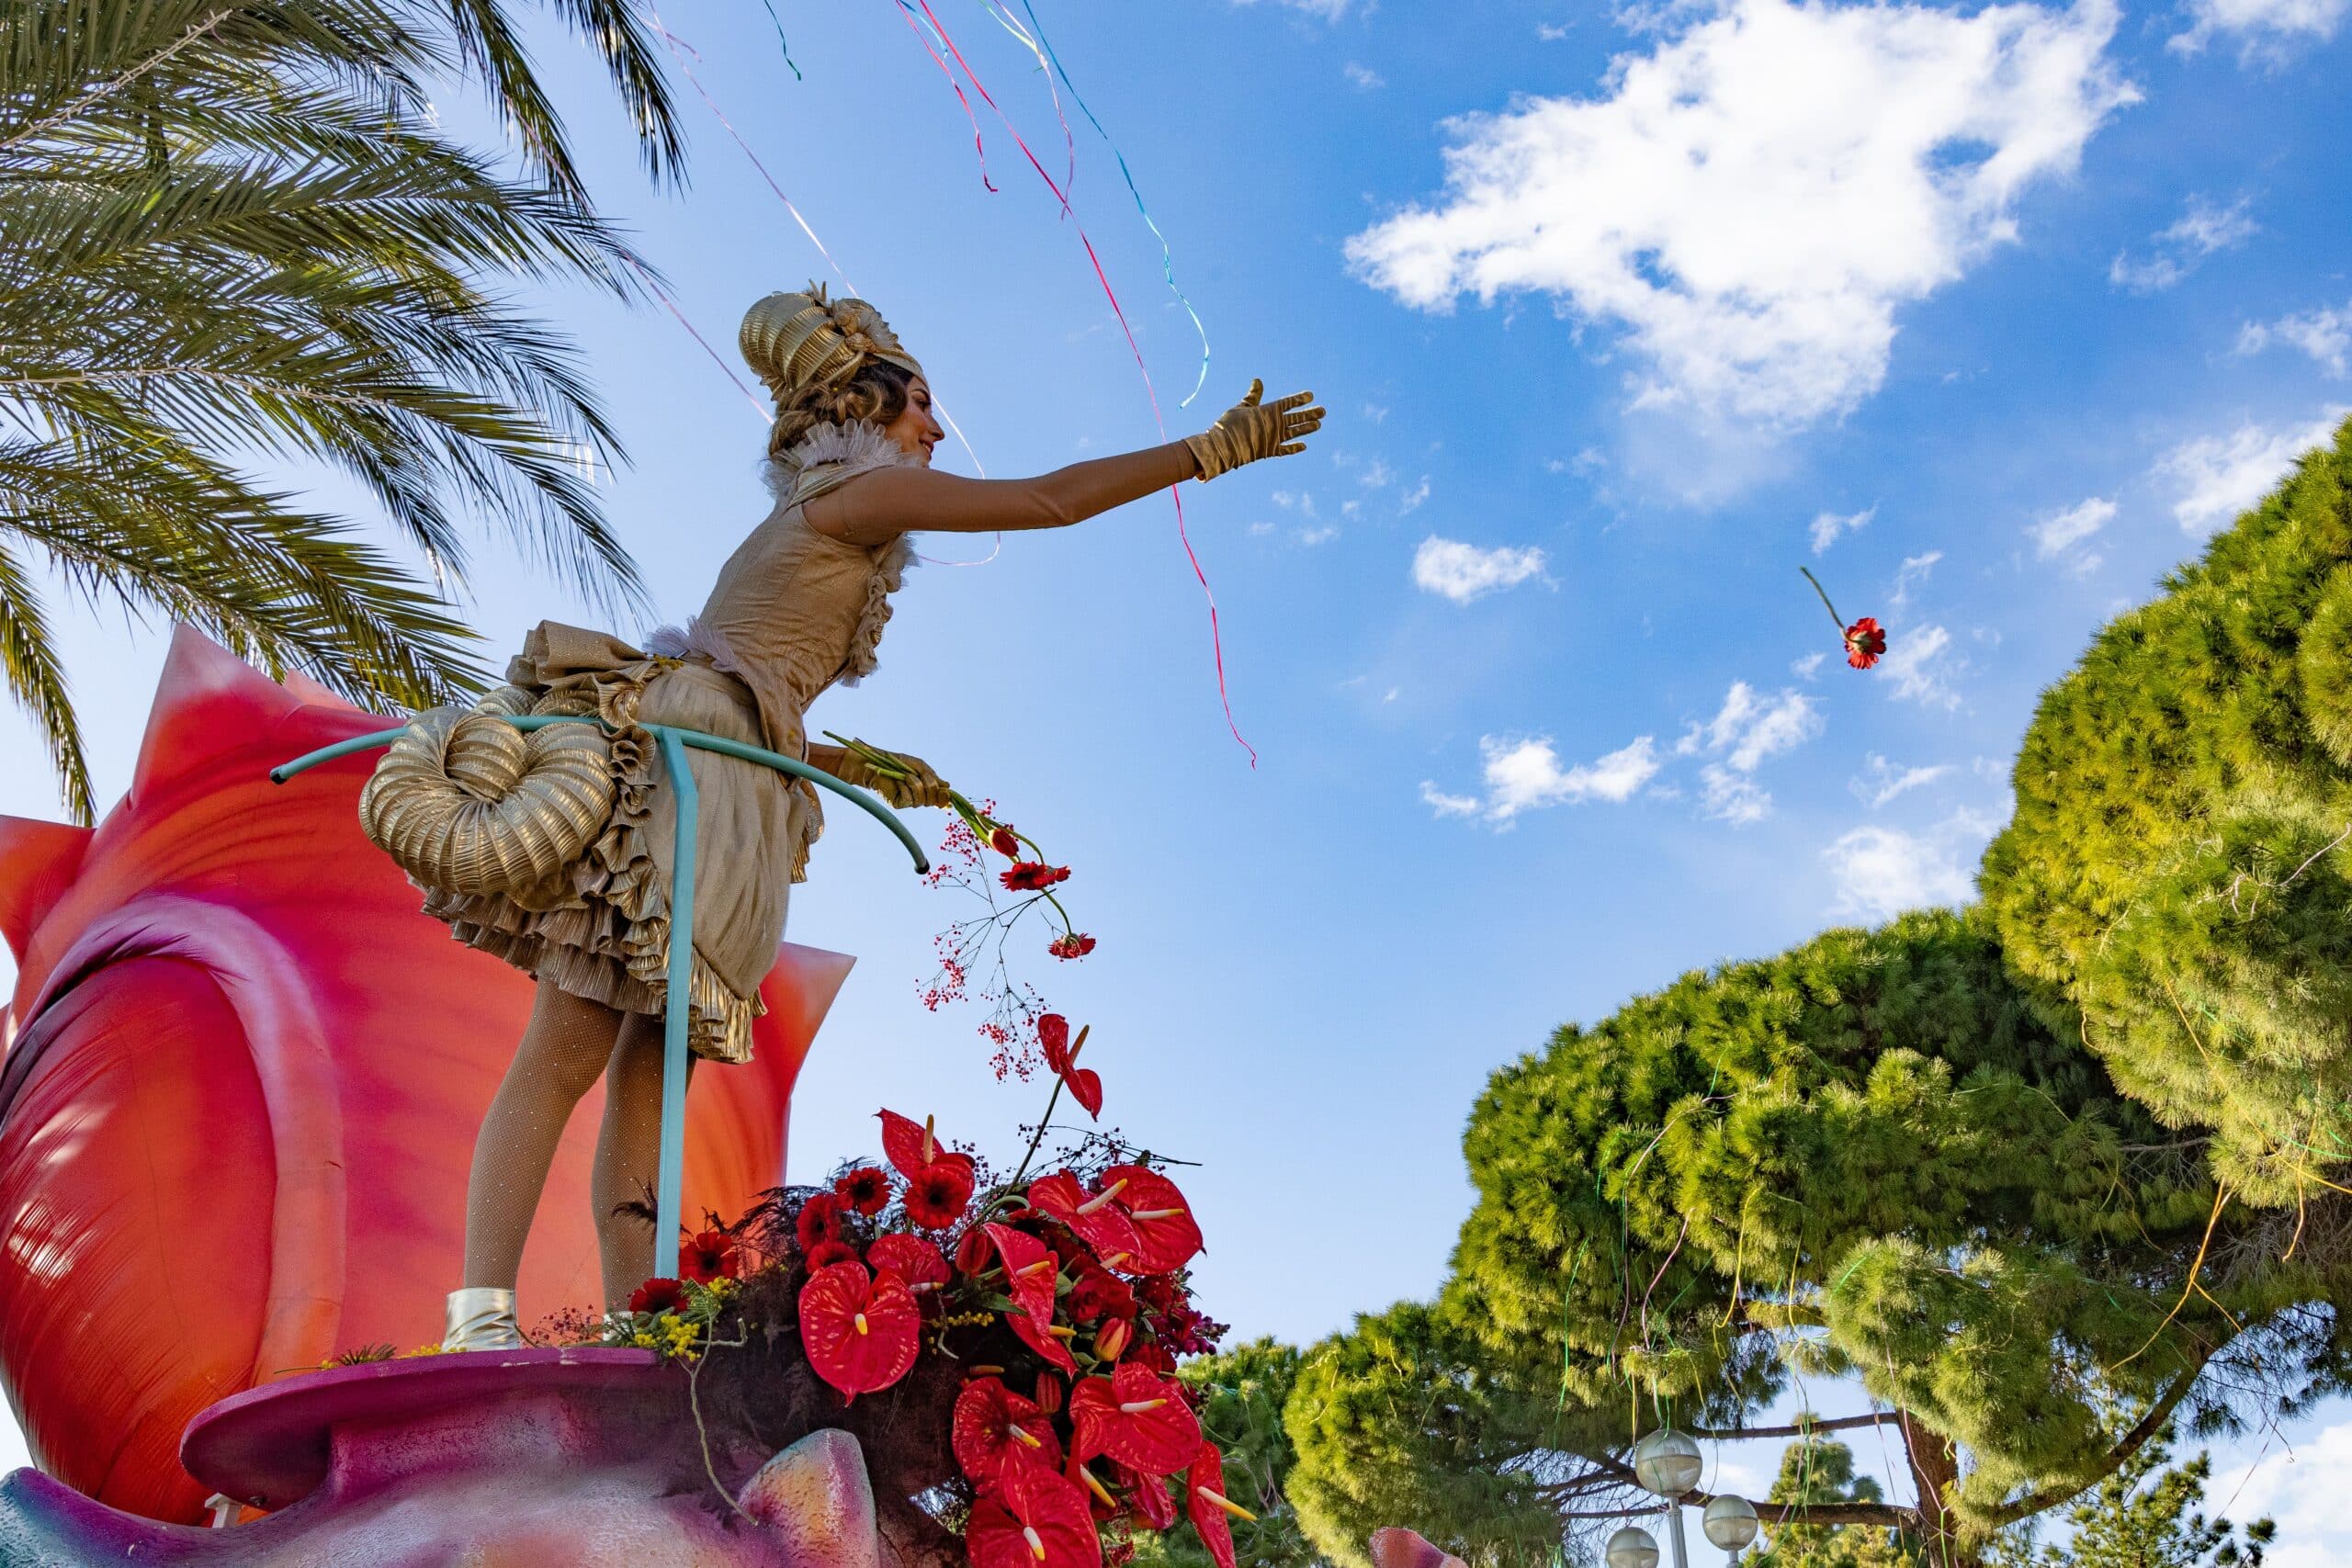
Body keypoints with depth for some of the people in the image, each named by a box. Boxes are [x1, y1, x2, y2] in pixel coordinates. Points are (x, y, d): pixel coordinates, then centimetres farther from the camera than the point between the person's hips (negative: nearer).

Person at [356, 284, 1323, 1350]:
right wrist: (1215, 451, 3)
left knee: (647, 1072, -1)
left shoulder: (805, 526, 29)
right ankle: (480, 1318, -19)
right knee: (567, 1052, -15)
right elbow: (1053, 498, -1)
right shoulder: (861, 489, 3)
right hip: (669, 755, -9)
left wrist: (854, 766, 31)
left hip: (723, 803, 9)